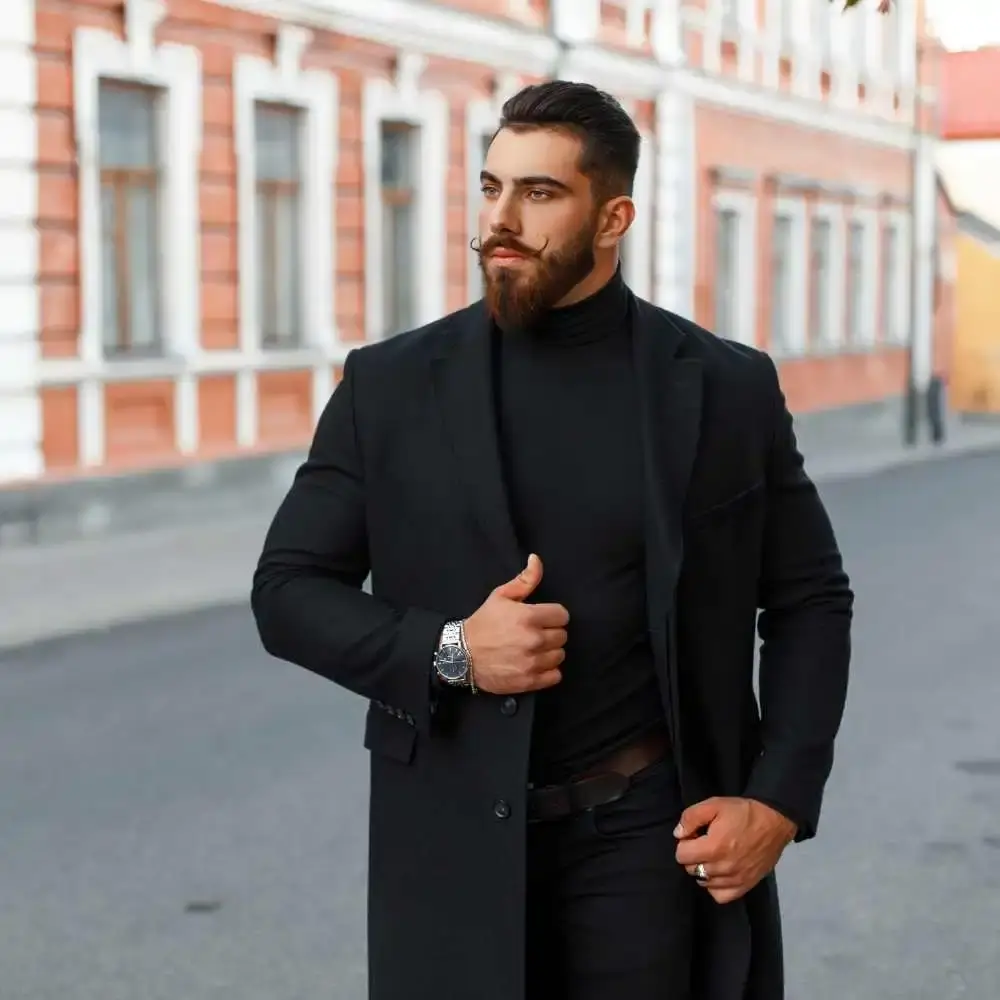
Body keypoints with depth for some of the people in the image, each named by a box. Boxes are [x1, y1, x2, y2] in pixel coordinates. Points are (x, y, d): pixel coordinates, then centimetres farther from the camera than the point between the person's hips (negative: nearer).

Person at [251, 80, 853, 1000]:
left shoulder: (728, 389, 0)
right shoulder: (389, 385, -1)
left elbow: (810, 600, 6)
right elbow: (288, 591, 2)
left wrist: (780, 800, -5)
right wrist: (447, 652, -15)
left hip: (647, 835, 0)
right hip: (455, 840, 1)